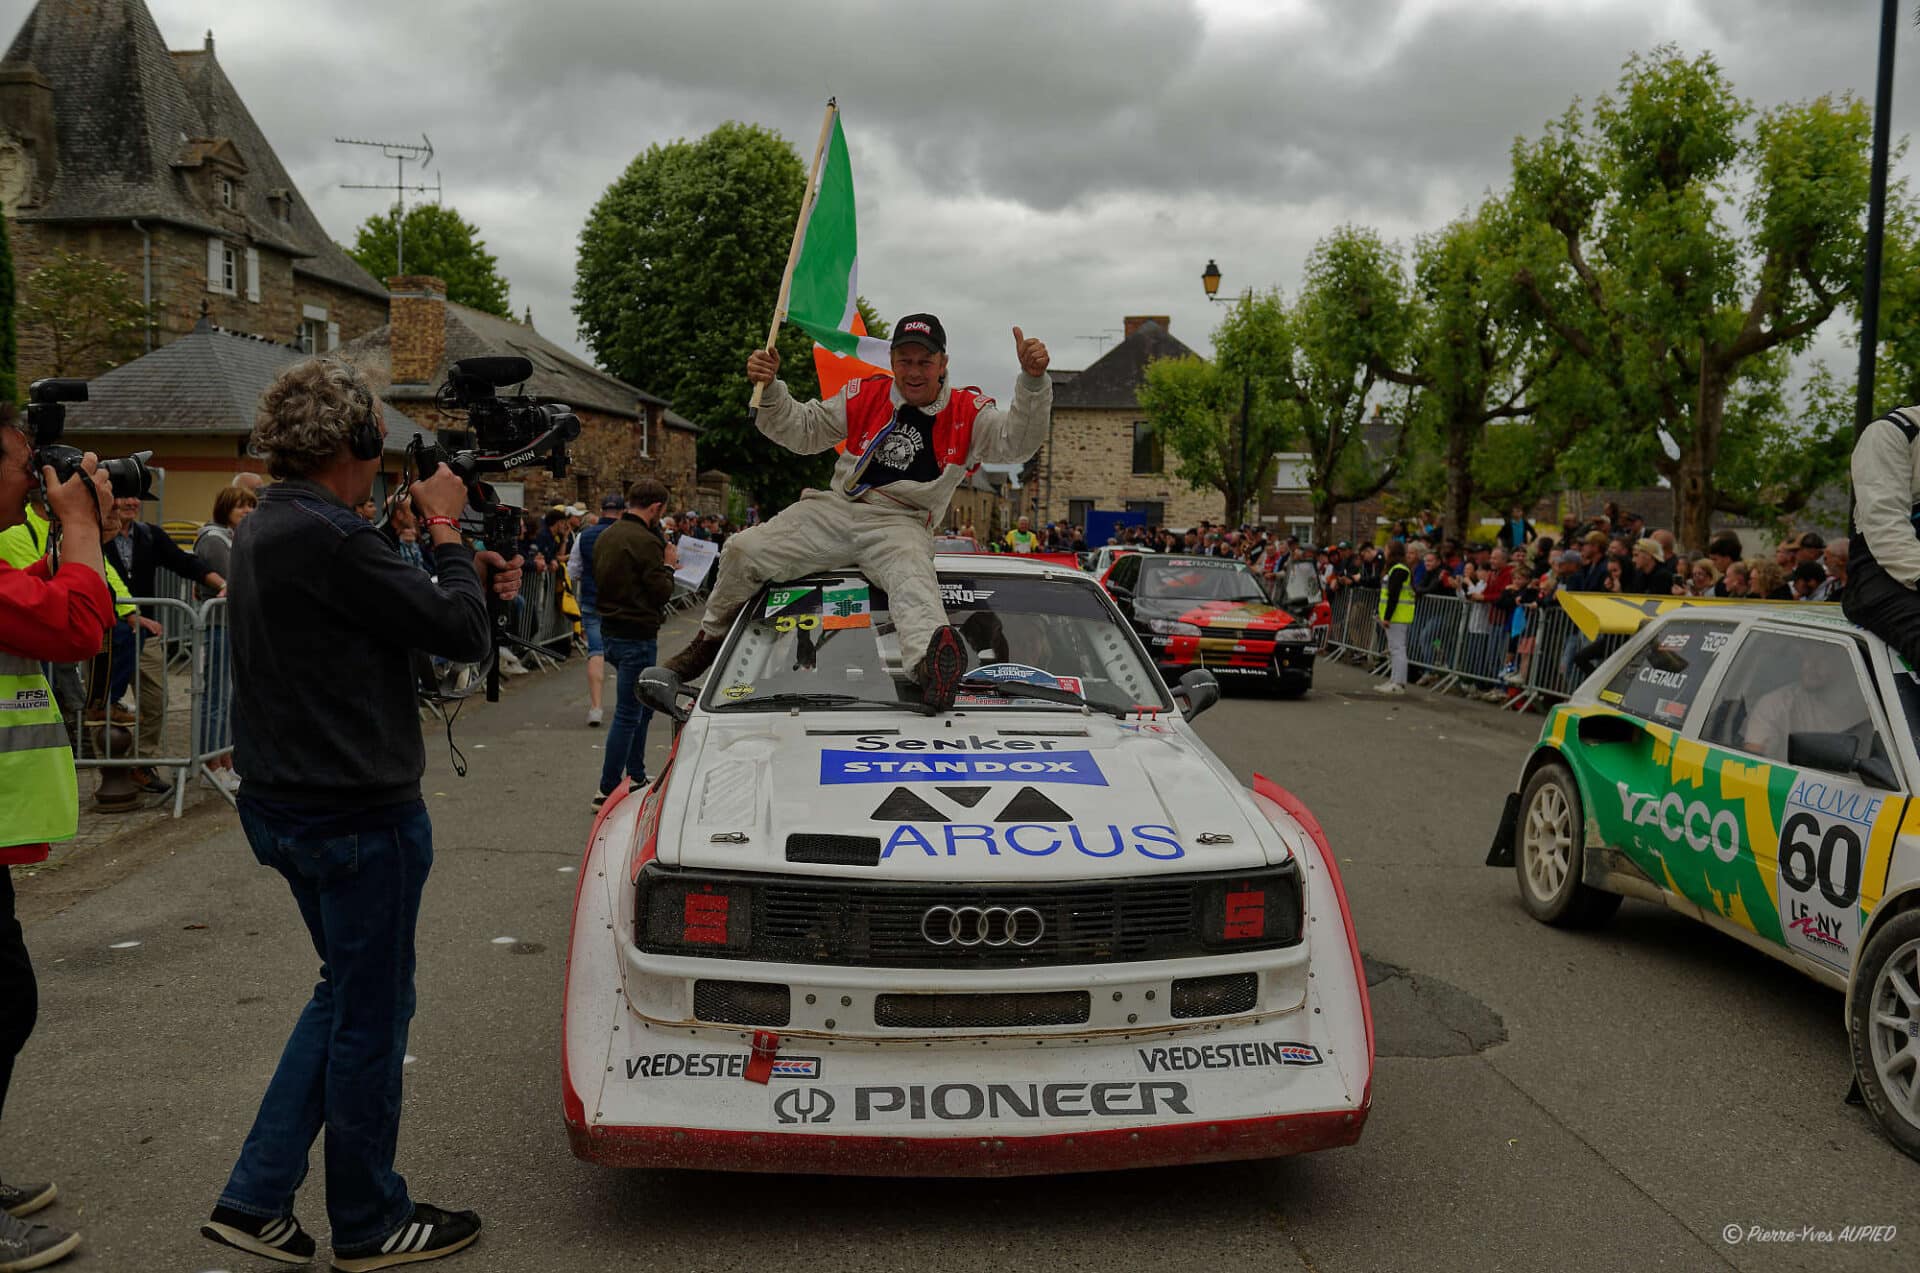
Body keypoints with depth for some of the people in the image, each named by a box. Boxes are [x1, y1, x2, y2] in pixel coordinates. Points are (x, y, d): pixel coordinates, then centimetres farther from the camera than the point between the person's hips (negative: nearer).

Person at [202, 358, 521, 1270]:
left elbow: (387, 617, 14)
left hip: (284, 807, 10)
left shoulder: (264, 529, 10)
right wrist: (445, 530, -7)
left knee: (344, 997, 23)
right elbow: (459, 634, -19)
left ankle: (255, 1199, 25)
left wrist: (466, 574, 5)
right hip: (358, 816, -10)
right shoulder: (325, 537, -23)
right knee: (371, 1016, 6)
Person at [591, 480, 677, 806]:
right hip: (637, 637, -10)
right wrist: (668, 565, 2)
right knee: (628, 714, -3)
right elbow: (661, 591, -17)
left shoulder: (606, 536, 11)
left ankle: (636, 777, 30)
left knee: (643, 706, 22)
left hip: (612, 631, 10)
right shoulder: (644, 541, -18)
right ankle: (608, 790, 1)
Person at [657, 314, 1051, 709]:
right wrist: (769, 388, -5)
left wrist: (1033, 380, -30)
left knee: (913, 579, -39)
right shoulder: (864, 396, 8)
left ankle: (930, 663, -68)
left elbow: (1017, 442, -15)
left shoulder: (968, 413, 1)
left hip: (901, 526, -4)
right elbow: (801, 430, 13)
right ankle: (711, 640, 17)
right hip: (836, 510, 4)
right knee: (742, 551, -6)